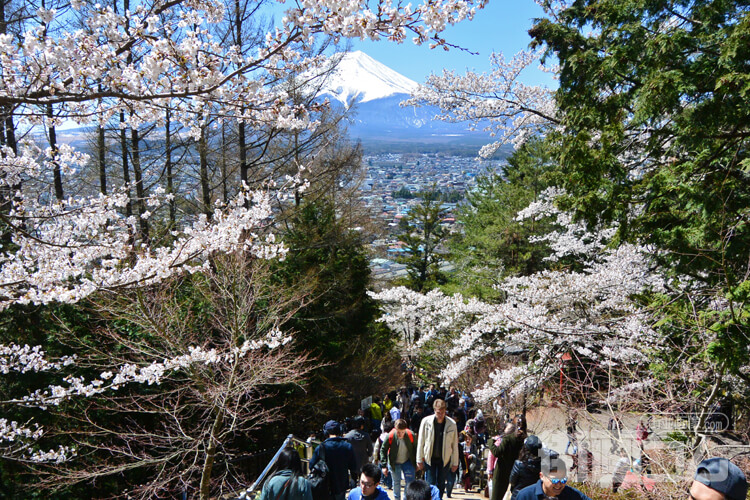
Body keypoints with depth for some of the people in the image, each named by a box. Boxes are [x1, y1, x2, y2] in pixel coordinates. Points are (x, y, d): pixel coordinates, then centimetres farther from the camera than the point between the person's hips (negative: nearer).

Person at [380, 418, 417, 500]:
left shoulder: (411, 435, -20)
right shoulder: (390, 436, -23)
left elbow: (415, 449, -3)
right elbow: (383, 450, -10)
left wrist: (416, 464, 1)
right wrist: (384, 466, -13)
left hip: (408, 462, 0)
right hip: (394, 463, 0)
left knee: (410, 482, -3)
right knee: (396, 483, 11)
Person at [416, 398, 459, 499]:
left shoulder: (452, 424, -8)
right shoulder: (426, 421, -10)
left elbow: (455, 445, 0)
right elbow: (420, 442, -2)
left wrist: (455, 463, 3)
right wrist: (419, 460, 0)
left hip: (444, 459, 1)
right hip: (429, 458, -1)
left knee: (441, 484, 8)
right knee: (430, 483, -2)